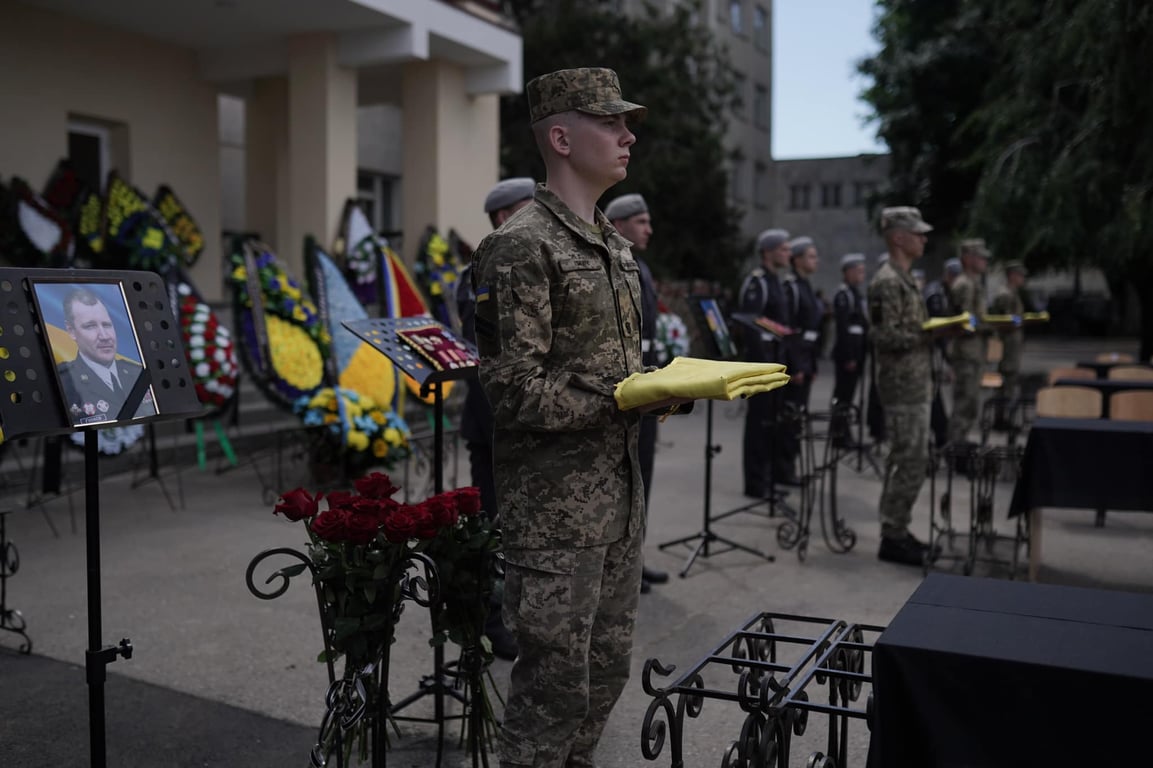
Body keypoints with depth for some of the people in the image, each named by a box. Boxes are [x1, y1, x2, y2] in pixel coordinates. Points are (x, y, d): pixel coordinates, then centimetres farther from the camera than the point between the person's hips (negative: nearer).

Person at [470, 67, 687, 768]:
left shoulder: (616, 246, 14)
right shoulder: (521, 247, -15)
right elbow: (519, 393, -20)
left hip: (621, 492, 9)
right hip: (556, 505, -9)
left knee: (609, 666, 19)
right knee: (557, 682, 1)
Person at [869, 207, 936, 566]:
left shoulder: (904, 279, 17)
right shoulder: (887, 282, -15)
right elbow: (885, 337, -22)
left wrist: (938, 330, 10)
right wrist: (933, 334, -18)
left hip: (914, 384, 10)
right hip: (903, 386, -10)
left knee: (908, 460, 13)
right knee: (911, 462, -7)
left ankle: (897, 531, 21)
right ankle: (892, 538, 2)